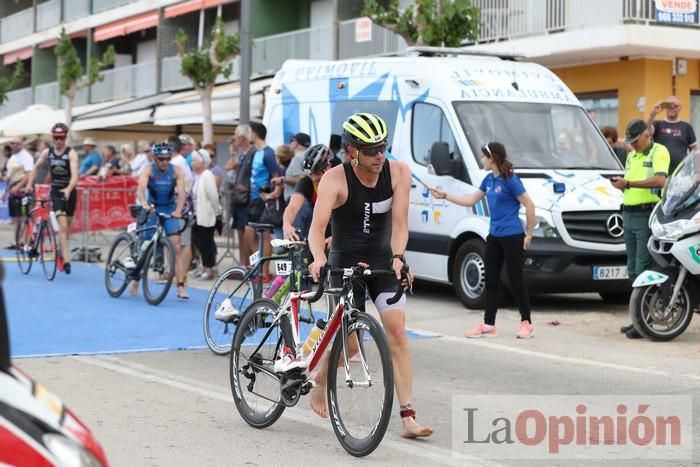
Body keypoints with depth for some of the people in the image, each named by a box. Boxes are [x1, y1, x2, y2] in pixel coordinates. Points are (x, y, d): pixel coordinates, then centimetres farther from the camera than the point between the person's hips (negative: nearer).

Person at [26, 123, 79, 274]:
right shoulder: (47, 152, 1)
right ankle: (66, 259, -23)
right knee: (62, 225, -17)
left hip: (69, 192, 0)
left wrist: (68, 189, -41)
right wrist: (30, 184, 10)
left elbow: (75, 175, -24)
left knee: (66, 228, 12)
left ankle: (62, 255, 34)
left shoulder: (71, 153, -11)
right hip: (56, 192, 0)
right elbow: (36, 167, 18)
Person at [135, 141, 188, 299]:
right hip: (152, 209, 0)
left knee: (176, 246, -12)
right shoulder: (149, 170, -13)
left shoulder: (177, 171, -10)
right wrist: (144, 204, -49)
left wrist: (178, 209, -40)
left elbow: (181, 191, -22)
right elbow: (141, 187, -30)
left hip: (170, 210, 0)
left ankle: (181, 287, -14)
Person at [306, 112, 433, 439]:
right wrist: (319, 259, -48)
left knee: (397, 331, -11)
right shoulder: (335, 179, -19)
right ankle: (319, 389, 32)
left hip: (382, 262, 2)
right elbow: (317, 227, -29)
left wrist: (397, 257, -32)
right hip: (345, 264, -2)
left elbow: (399, 222, -14)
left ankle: (408, 416, -12)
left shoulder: (398, 173, -10)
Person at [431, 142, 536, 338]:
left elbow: (529, 205, -14)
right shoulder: (489, 180, 10)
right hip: (494, 237, 8)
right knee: (491, 280, 9)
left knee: (515, 280, -2)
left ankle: (526, 323, 10)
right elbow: (470, 200, 20)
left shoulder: (510, 180, -14)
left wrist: (529, 234, -12)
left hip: (512, 238, -8)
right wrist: (444, 196, 17)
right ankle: (488, 325, 15)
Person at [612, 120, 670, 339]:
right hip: (628, 214, 9)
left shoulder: (659, 152, -5)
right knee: (633, 269, 10)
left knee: (643, 269, -11)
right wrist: (620, 184, 4)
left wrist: (629, 183, -23)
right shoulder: (631, 157, 21)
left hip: (647, 216, -9)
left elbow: (660, 181, -21)